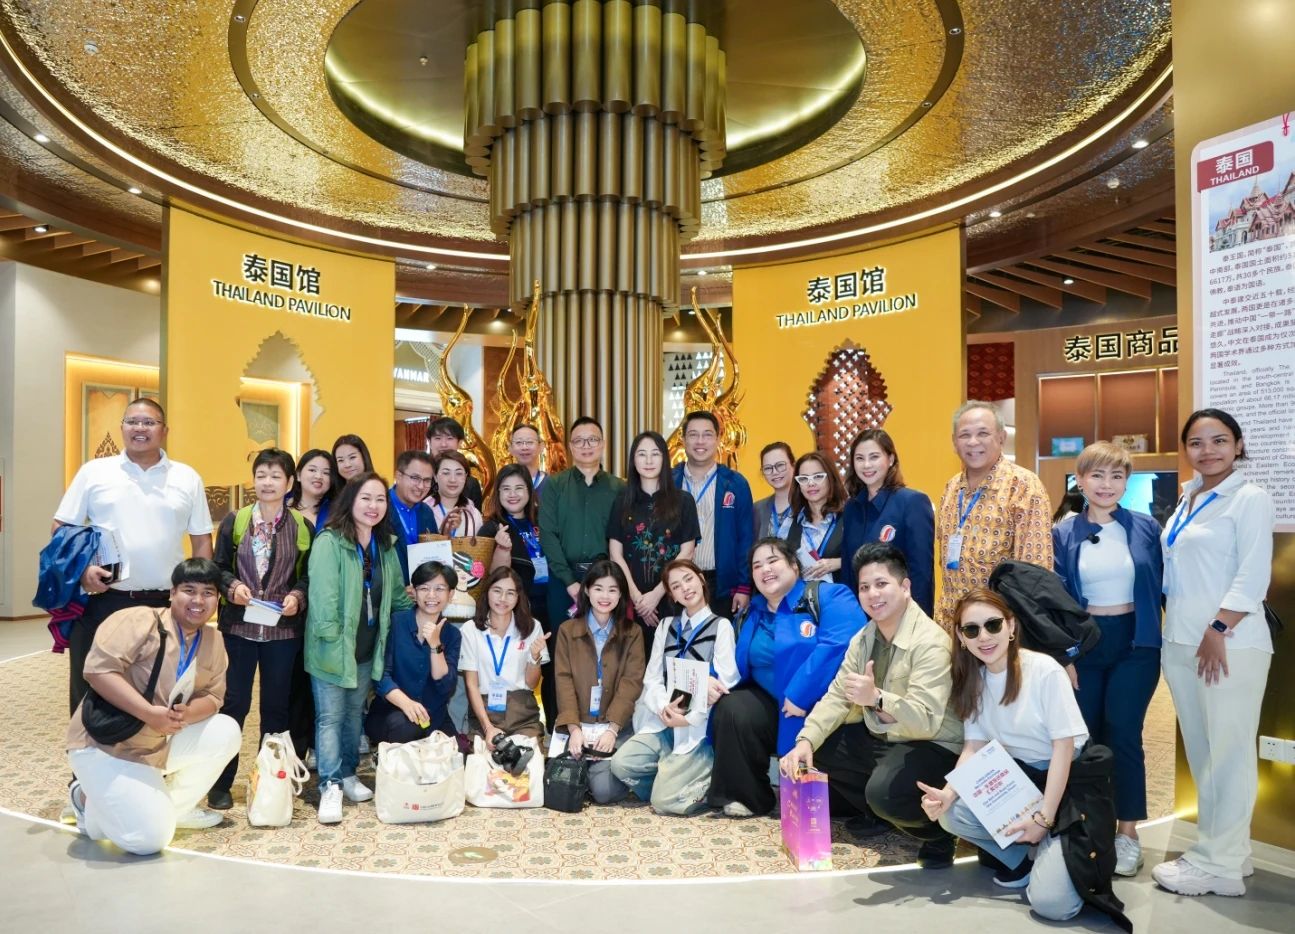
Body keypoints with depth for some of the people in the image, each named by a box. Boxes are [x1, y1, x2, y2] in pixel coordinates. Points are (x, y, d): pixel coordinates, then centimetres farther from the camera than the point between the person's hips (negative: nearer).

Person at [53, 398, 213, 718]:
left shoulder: (187, 478, 6)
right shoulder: (94, 472, 3)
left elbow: (201, 541, 8)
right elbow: (63, 528, 4)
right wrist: (82, 569, -12)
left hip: (166, 604, 1)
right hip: (101, 601, -1)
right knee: (91, 691, 9)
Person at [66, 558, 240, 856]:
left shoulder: (213, 641, 3)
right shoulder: (140, 621, -18)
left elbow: (213, 697, 1)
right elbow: (98, 669, -26)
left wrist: (186, 714, -22)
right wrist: (151, 713, -31)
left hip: (162, 744, 7)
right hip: (106, 744, -7)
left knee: (226, 732, -9)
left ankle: (173, 807, 9)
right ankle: (90, 802, 11)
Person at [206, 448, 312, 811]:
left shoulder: (302, 526, 2)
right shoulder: (234, 521, 2)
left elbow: (310, 574, 5)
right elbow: (218, 567, 5)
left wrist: (298, 596, -13)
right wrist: (232, 587, -14)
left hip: (283, 629, 1)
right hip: (239, 626, 0)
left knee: (277, 706, 10)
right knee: (234, 702, 4)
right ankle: (220, 782, 17)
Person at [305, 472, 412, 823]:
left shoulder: (386, 546, 7)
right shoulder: (328, 542, -17)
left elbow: (397, 595, 14)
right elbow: (322, 594, -22)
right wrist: (331, 638, -24)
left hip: (368, 647, 7)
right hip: (332, 648, -6)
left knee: (355, 713, 18)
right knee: (330, 716, 1)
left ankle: (348, 774, 30)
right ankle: (330, 786, 8)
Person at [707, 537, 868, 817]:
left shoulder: (830, 596, -9)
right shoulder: (753, 613, 14)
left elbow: (840, 645, -27)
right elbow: (736, 666, 21)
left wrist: (800, 694, -30)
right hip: (774, 704, 6)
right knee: (732, 708, -18)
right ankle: (744, 796, 0)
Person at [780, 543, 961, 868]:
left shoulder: (930, 642, -24)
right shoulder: (863, 639, 2)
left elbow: (926, 721, -33)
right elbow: (836, 697, -3)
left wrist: (877, 698, -48)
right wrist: (806, 740, -18)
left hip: (932, 746, -8)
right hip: (879, 738, 8)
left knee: (884, 790, -35)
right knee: (810, 753, 1)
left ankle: (938, 829, -1)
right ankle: (876, 813, 15)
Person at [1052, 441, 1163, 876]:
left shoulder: (1146, 528, -1)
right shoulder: (1063, 534, -2)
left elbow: (1162, 586, 5)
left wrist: (1168, 642, 0)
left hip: (1134, 643, -1)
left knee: (1123, 736, 0)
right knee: (1085, 736, 7)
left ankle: (1127, 832, 14)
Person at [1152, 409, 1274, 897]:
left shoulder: (1250, 499, -5)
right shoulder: (1187, 500, 15)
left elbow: (1253, 577, -13)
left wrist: (1218, 631, -17)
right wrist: (1176, 631, 11)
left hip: (1229, 644, -7)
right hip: (1180, 642, 8)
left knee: (1228, 752, -1)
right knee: (1201, 752, 13)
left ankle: (1217, 865, 7)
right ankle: (1225, 850, 25)